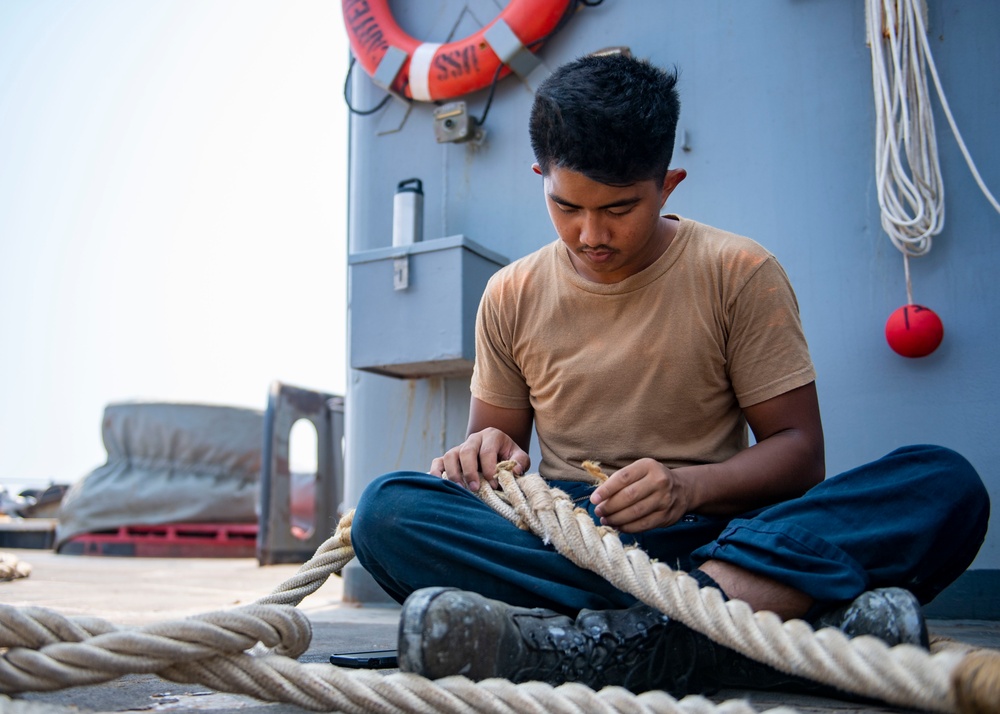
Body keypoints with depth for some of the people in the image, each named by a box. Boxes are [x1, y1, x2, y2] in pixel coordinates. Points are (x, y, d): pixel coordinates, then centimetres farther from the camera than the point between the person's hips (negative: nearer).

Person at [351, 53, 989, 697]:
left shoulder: (740, 274, 2)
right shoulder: (512, 296, 9)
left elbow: (797, 447, 1)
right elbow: (495, 436, 16)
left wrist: (691, 486, -19)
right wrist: (486, 454, -9)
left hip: (715, 534, -1)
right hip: (564, 541, 2)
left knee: (947, 483, -25)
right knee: (389, 509, -27)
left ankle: (599, 642, -41)